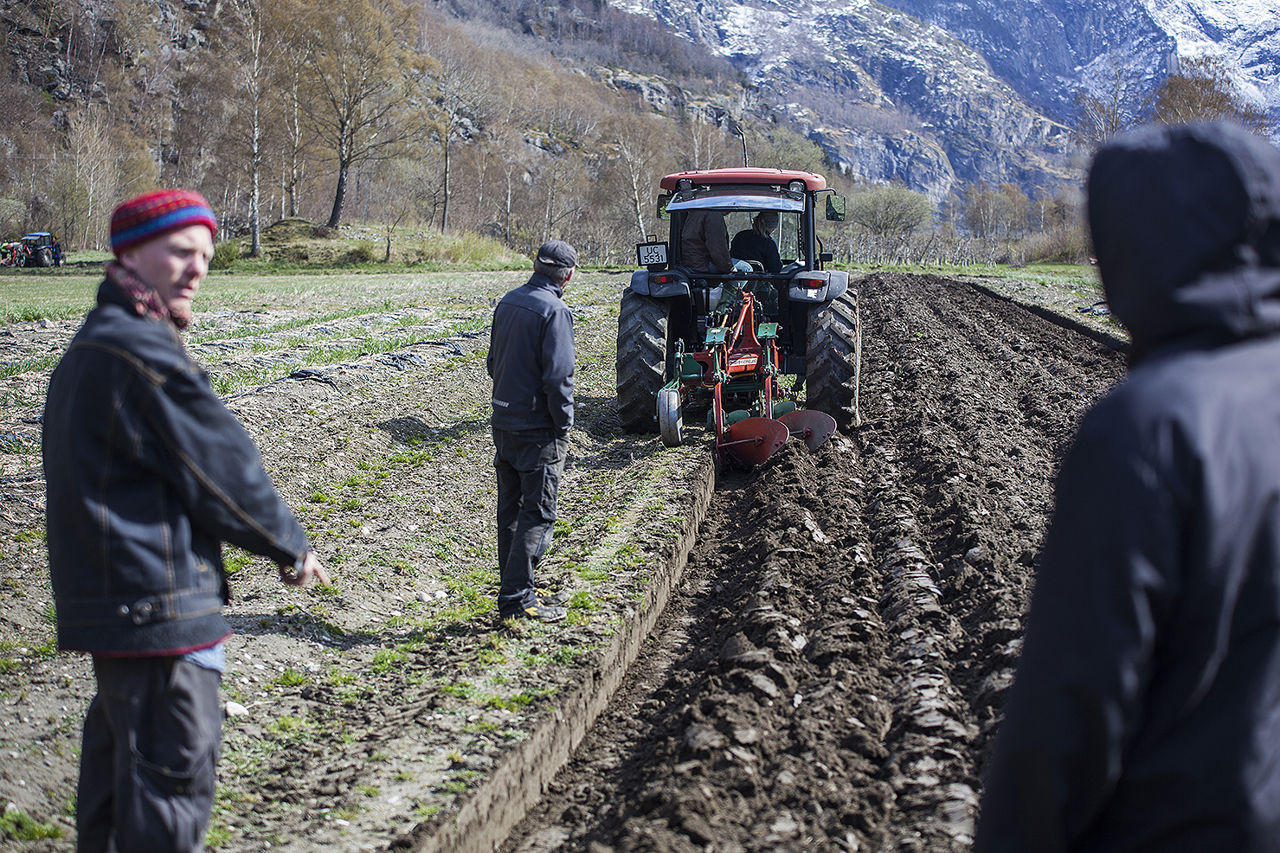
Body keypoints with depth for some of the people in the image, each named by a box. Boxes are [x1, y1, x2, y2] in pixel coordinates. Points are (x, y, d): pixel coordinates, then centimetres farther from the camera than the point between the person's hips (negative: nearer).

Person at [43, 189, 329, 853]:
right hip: (159, 603, -11)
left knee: (116, 755, 22)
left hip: (102, 594, 11)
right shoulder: (141, 352, -18)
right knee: (172, 771, -5)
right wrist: (291, 548, -1)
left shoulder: (90, 346, 15)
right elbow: (222, 469, -15)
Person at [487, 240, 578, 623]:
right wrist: (563, 425, -10)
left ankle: (515, 590, 24)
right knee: (537, 514, -2)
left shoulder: (508, 302, 7)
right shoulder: (555, 311, -17)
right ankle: (517, 599, -2)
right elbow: (558, 376, -20)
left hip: (504, 421, 8)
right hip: (538, 429, -8)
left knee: (511, 510, 15)